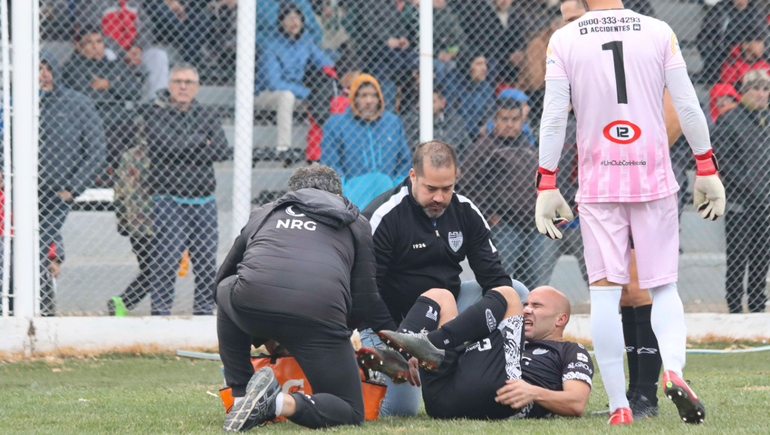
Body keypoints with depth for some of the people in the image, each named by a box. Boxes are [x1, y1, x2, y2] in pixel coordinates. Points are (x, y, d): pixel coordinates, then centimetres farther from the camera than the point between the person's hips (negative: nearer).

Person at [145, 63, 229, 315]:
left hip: (203, 201, 4)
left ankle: (204, 311, 10)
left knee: (206, 261, 2)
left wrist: (185, 148, -10)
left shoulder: (206, 117, 14)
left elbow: (220, 150, -2)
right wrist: (201, 142, -4)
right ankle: (161, 312, -7)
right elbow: (167, 142, -14)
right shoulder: (156, 114, 3)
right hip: (168, 199, -4)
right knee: (165, 259, -11)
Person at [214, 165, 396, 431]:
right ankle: (283, 403, -19)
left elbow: (223, 277, 47)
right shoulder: (357, 224, 30)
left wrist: (261, 336, 57)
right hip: (320, 315, -2)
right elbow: (364, 303, 21)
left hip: (250, 305, 2)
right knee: (350, 413, 12)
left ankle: (241, 396, 24)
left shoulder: (264, 213, 36)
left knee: (225, 290, 39)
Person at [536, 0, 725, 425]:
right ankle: (673, 369, -17)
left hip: (597, 184, -1)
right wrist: (706, 170, 8)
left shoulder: (563, 40, -2)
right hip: (654, 180, 1)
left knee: (604, 292, 2)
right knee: (663, 288, 9)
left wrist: (546, 185, 2)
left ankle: (618, 405, -3)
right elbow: (688, 108, 0)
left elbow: (553, 119, -3)